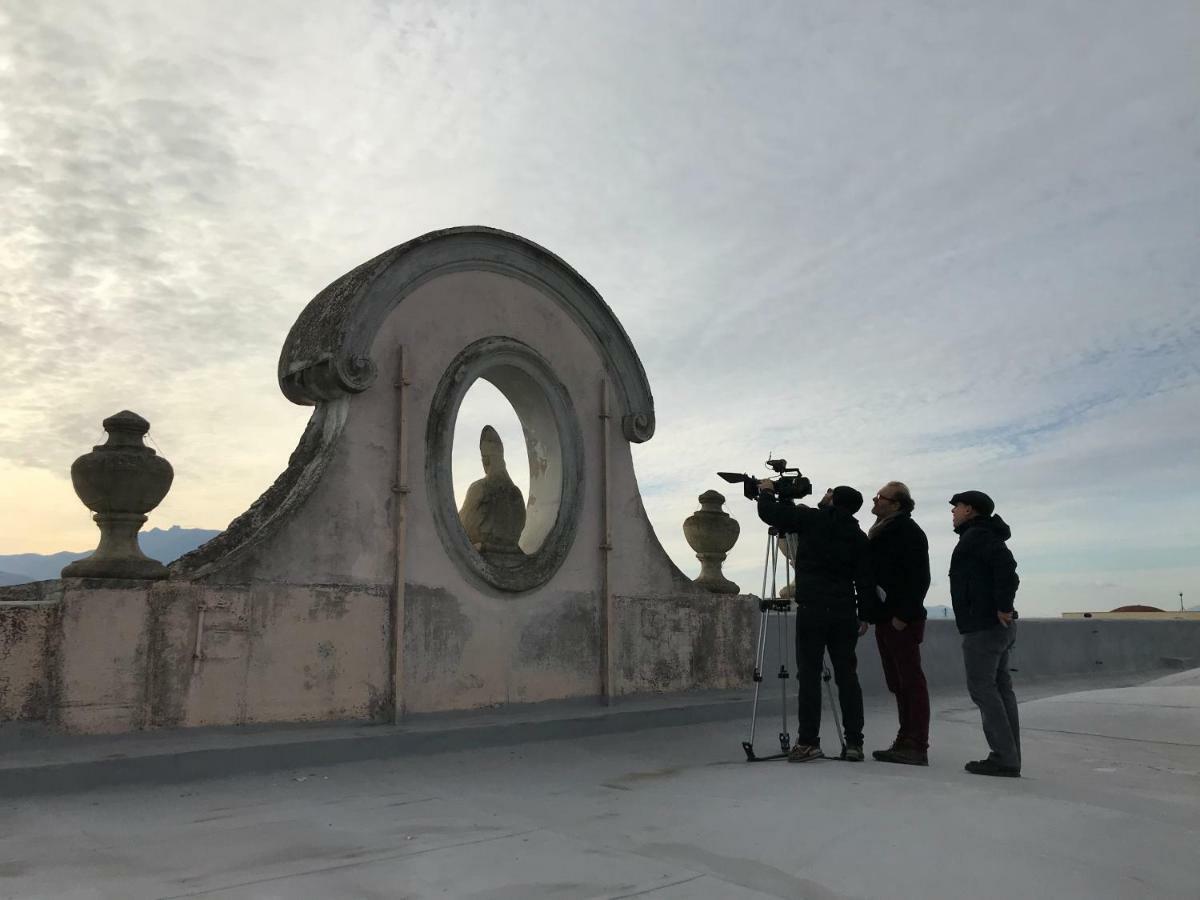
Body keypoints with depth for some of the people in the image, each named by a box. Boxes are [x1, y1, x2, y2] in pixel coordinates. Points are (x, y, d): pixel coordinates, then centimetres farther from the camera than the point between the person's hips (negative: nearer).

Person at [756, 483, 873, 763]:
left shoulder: (811, 519, -1)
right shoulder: (858, 536, 9)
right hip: (844, 612, 4)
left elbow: (770, 513, 0)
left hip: (811, 609, -3)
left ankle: (808, 742, -1)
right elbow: (865, 580, 7)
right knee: (847, 675, 7)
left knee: (809, 675, -1)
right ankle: (854, 742, 7)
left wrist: (766, 491, 19)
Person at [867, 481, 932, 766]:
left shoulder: (908, 531, -10)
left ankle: (916, 747, -3)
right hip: (885, 618, 9)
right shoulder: (880, 531, 18)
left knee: (910, 681, -6)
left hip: (901, 621, -9)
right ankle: (906, 742, 18)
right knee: (897, 683, 12)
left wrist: (903, 615, -20)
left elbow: (919, 578, -17)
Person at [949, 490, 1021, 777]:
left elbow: (1006, 565, -26)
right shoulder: (984, 536, 21)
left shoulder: (977, 536, -11)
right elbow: (1008, 571, 22)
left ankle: (1004, 758, -7)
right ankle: (1009, 757, 12)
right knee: (1000, 687, 10)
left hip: (983, 625, -10)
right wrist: (1004, 607, 15)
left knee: (981, 687, -8)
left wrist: (1004, 607, -24)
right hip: (998, 625, 10)